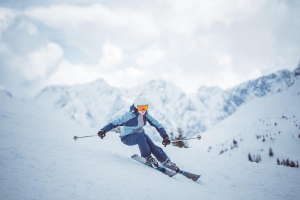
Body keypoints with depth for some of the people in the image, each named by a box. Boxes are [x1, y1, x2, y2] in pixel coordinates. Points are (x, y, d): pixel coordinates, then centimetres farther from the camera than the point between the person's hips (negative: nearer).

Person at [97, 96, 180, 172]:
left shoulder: (146, 115, -12)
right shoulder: (130, 115, -27)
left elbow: (157, 125, -9)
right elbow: (115, 123, -29)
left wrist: (165, 136, -19)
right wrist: (103, 130, -41)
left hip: (140, 135, 4)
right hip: (127, 138, -4)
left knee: (153, 147, -20)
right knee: (140, 136, -36)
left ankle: (167, 163, -14)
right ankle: (148, 158, -23)